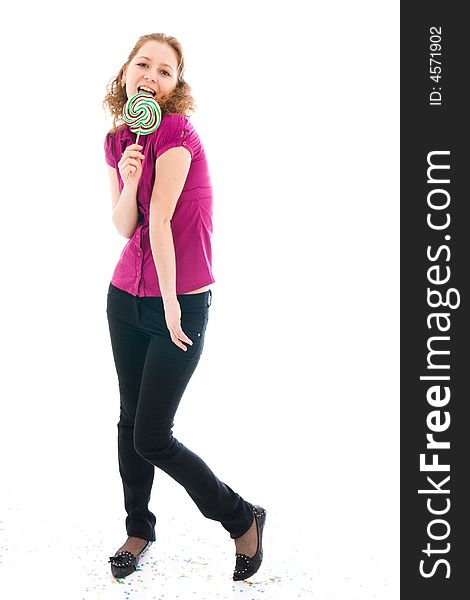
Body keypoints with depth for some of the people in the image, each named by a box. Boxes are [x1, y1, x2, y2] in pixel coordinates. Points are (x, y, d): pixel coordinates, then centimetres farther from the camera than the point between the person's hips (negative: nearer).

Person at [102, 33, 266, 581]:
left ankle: (243, 518, 15)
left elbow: (160, 218, -17)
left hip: (181, 303, -7)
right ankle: (138, 528, 34)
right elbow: (125, 227, 3)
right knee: (130, 421, 14)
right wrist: (128, 180, -15)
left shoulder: (176, 131, -15)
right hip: (125, 295, 7)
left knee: (152, 439, -5)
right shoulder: (117, 139, 7)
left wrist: (170, 301, -14)